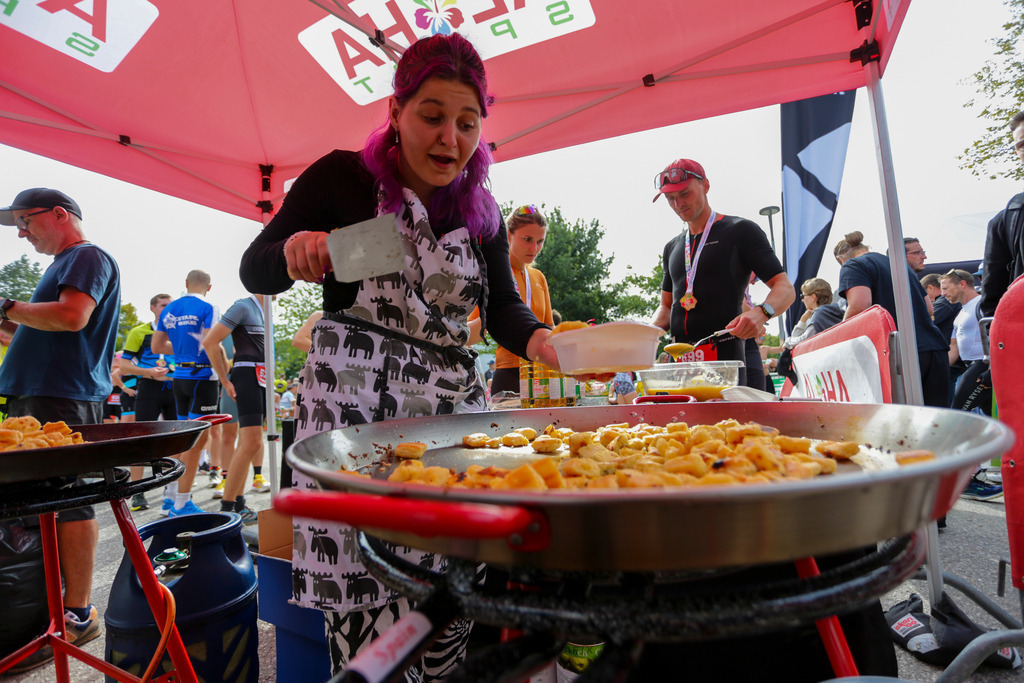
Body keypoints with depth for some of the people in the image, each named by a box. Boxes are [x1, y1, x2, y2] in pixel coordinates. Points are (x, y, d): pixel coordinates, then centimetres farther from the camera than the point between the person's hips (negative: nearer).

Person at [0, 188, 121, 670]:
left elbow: (72, 317, -20)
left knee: (66, 502, -8)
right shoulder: (63, 263, 26)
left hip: (63, 399, -10)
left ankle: (77, 615, -2)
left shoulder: (88, 257, -4)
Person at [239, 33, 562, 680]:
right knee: (365, 599, -5)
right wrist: (294, 251, -18)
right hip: (354, 404, -3)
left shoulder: (481, 210, 12)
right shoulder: (343, 178, 0)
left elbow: (503, 308, 12)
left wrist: (541, 341, -9)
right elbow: (254, 272, 4)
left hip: (454, 407, 4)